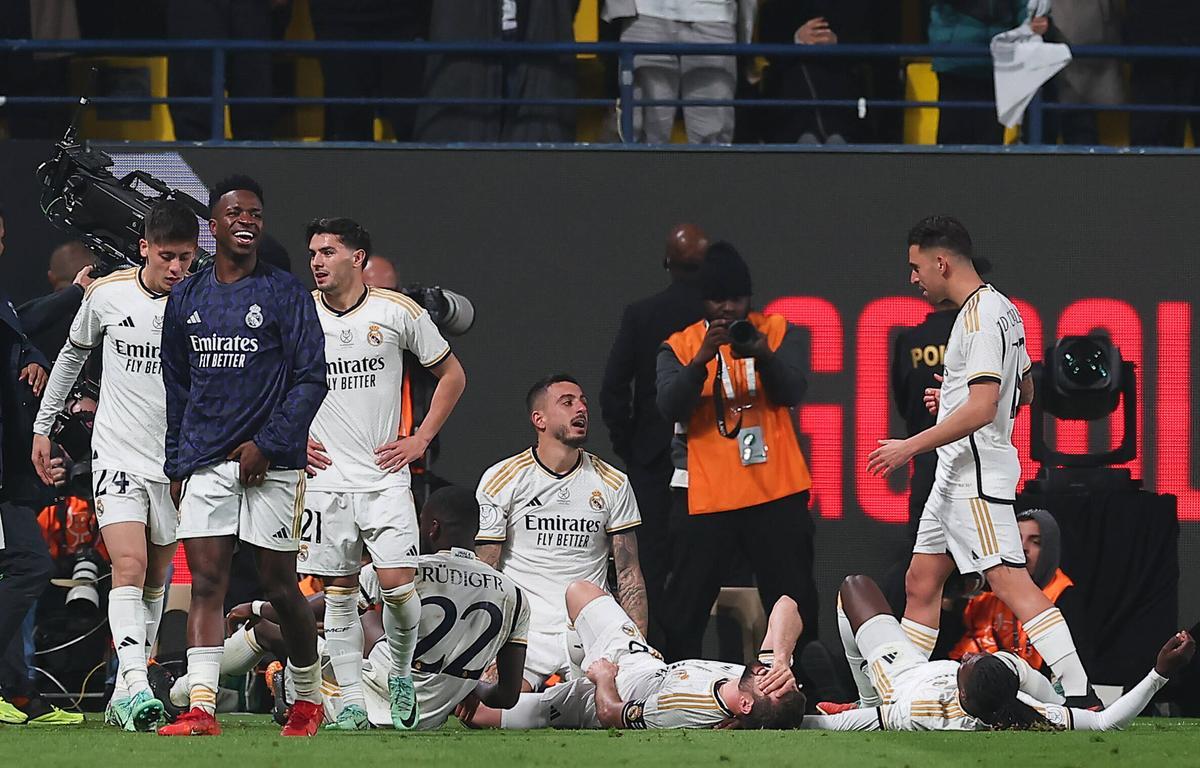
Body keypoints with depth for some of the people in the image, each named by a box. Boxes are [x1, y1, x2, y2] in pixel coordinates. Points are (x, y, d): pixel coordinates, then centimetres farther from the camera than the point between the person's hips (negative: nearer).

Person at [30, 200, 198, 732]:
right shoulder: (107, 294, -3)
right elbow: (73, 353, 15)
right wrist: (43, 425, 18)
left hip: (177, 462, 1)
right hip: (117, 454, -1)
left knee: (154, 582, 8)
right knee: (129, 567, -18)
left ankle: (123, 695, 18)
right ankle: (136, 688, -28)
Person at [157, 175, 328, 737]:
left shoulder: (284, 293, 0)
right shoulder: (186, 299, 13)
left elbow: (311, 378, -3)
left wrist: (267, 444, -12)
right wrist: (176, 466, 15)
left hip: (271, 462, -3)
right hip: (204, 465, 3)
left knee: (280, 586, 1)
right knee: (206, 581, -6)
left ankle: (309, 696, 20)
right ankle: (201, 707, -12)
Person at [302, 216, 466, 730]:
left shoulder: (398, 312, -3)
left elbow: (452, 375, 9)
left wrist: (420, 439, 2)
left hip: (384, 473, -2)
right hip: (326, 474, 2)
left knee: (397, 584, -11)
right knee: (339, 591, 2)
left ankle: (402, 674, 14)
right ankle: (351, 701, 9)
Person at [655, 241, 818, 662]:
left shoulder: (777, 331, 7)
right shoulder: (680, 347, 4)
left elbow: (793, 391, -6)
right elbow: (671, 405, -10)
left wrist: (763, 356, -25)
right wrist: (701, 361, -26)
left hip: (777, 490, 1)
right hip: (707, 496, -1)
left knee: (794, 603, 3)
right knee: (685, 610, -2)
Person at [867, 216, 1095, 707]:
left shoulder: (981, 316, -16)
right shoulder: (1001, 309, 16)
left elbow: (982, 408, -24)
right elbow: (1023, 393, 25)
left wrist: (911, 446, -20)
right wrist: (953, 399, 20)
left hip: (978, 475, -11)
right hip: (956, 475, 11)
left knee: (1010, 581, -16)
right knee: (921, 583, 13)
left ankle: (1079, 695, -23)